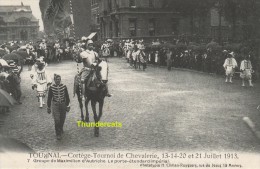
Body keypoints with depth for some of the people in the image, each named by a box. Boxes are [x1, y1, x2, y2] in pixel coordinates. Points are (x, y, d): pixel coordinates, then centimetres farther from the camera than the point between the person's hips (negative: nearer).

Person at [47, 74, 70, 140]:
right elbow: (49, 98, 0)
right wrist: (48, 107, 3)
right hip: (55, 105, -2)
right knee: (57, 120, -8)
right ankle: (58, 134, 6)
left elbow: (67, 96, 3)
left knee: (62, 119, 16)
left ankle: (61, 129, 44)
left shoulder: (64, 86, -6)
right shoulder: (51, 87, -8)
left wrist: (67, 105, 5)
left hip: (63, 104, 2)